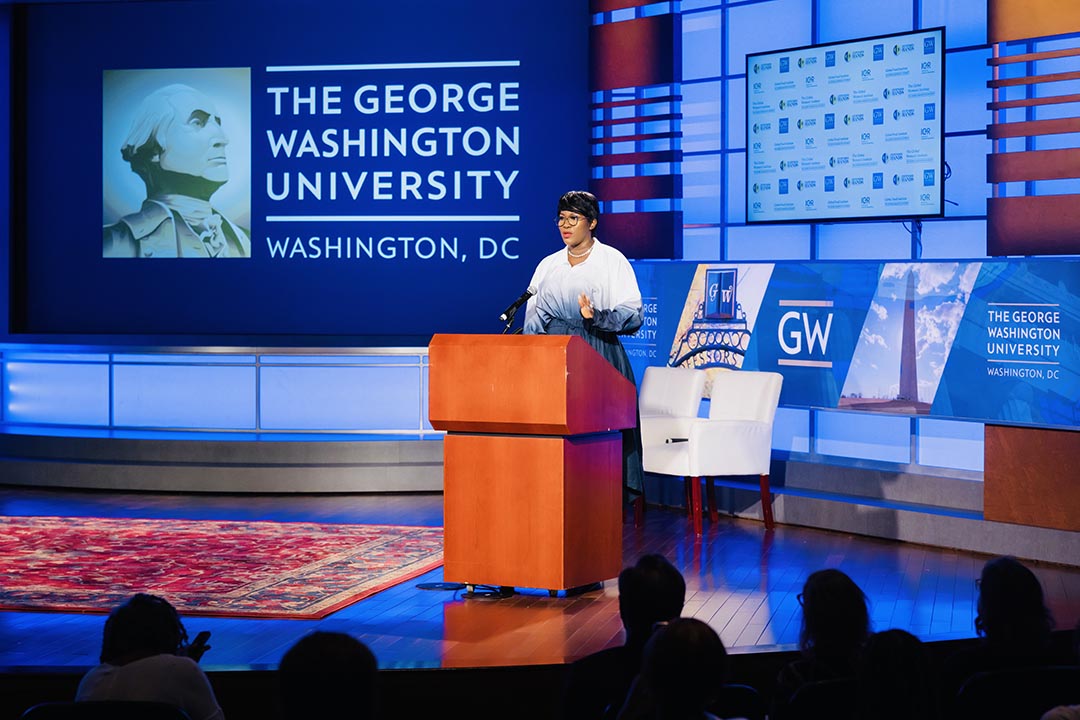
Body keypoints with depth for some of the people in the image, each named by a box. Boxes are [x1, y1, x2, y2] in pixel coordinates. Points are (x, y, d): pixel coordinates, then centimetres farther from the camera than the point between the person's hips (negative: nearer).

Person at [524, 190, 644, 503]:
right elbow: (533, 319, 15)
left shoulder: (612, 261, 2)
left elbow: (632, 315, -5)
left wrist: (596, 317, -22)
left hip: (598, 355, -4)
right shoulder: (548, 265, 16)